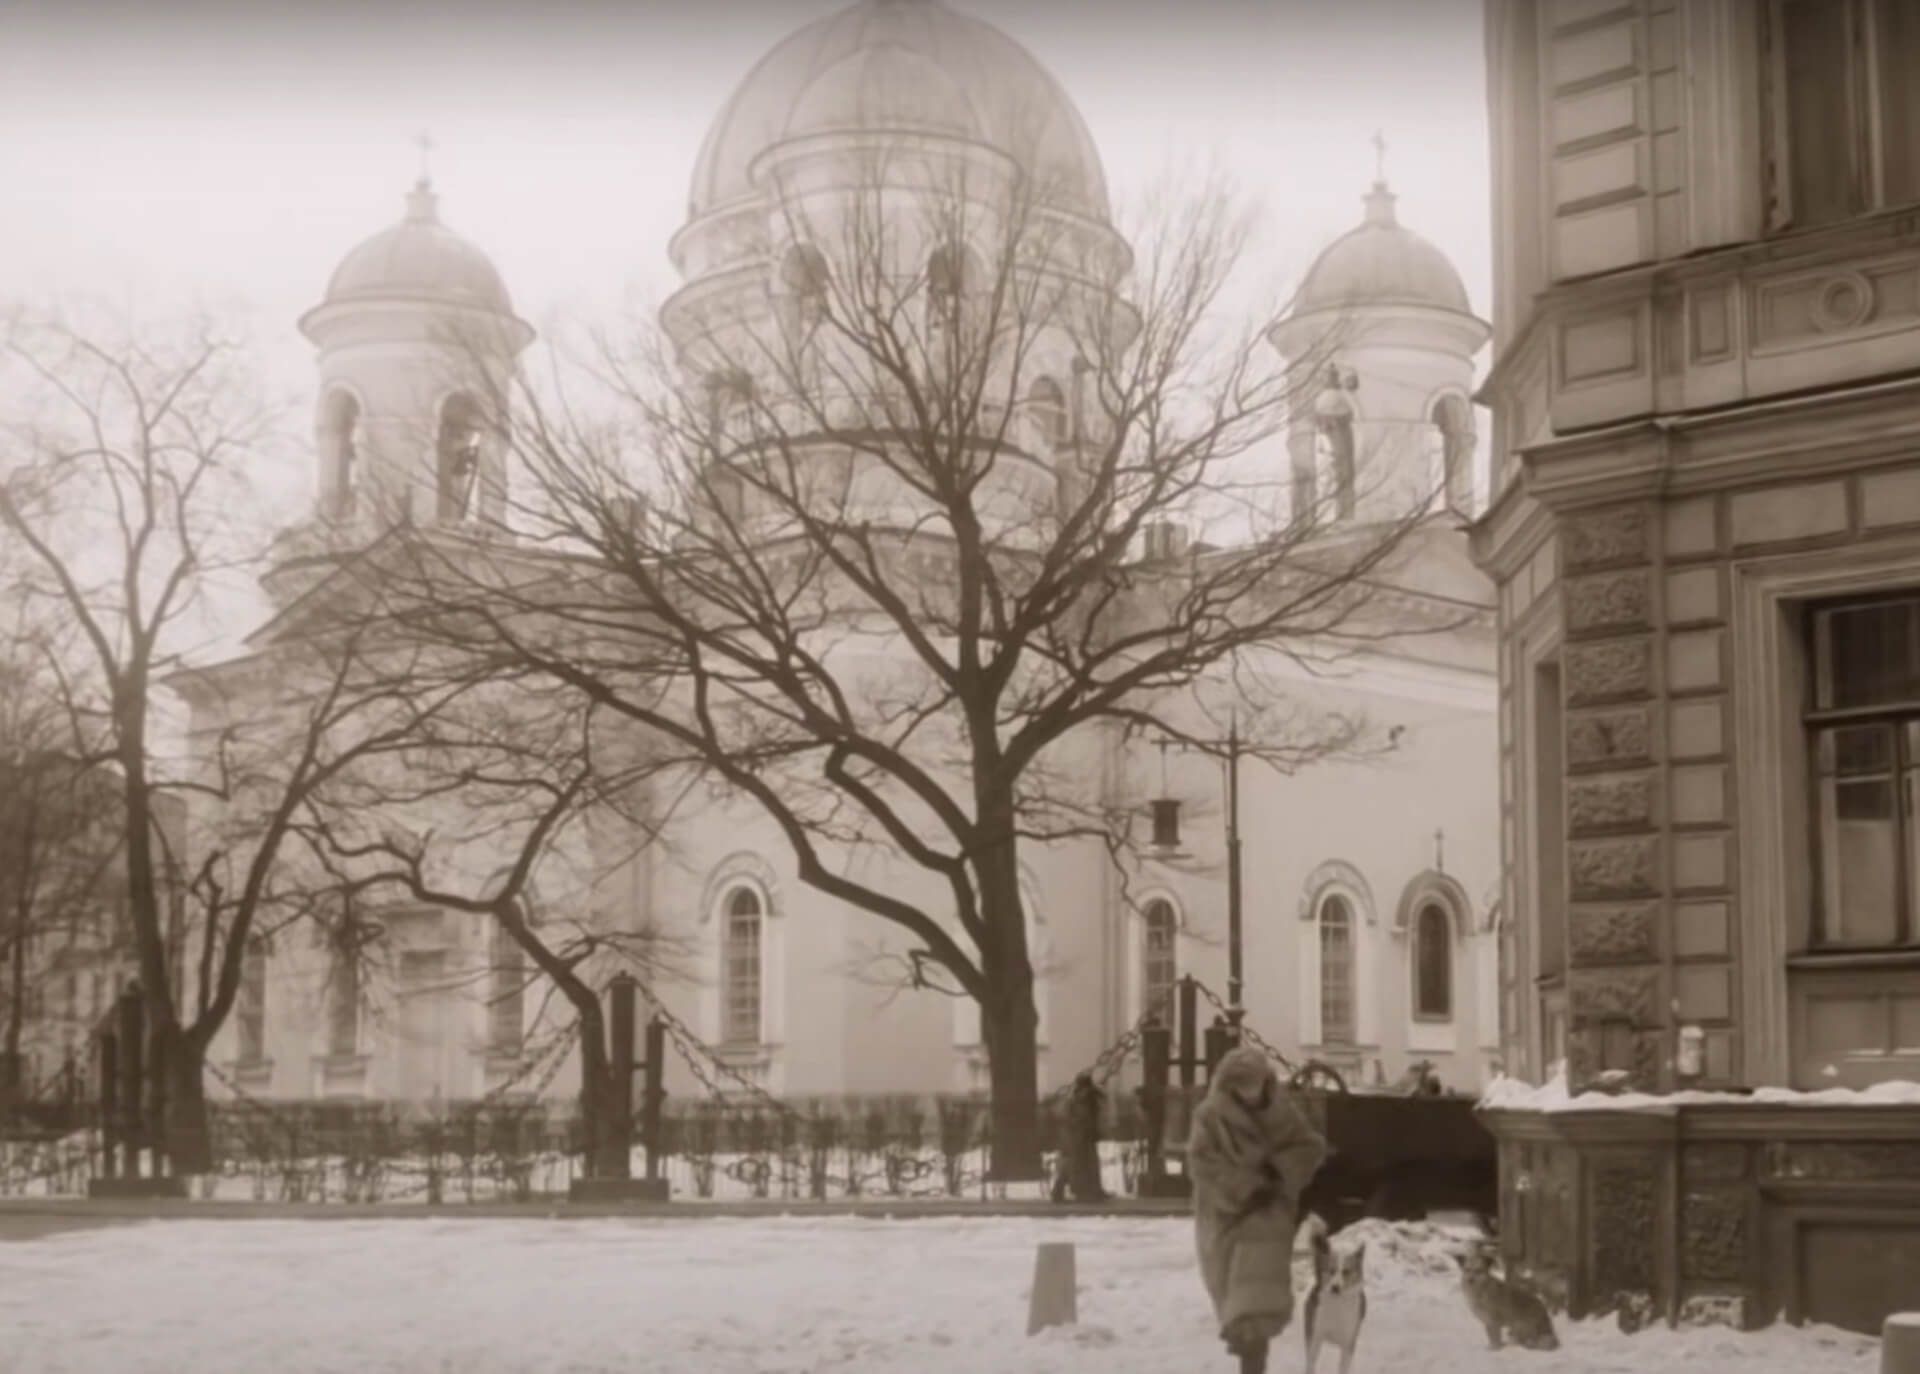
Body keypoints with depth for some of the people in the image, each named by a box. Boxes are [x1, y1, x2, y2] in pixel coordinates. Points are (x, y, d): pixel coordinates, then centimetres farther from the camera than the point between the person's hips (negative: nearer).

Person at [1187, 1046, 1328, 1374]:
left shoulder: (1281, 1112, -2)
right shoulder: (1210, 1115, -9)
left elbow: (1311, 1148, 3)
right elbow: (1201, 1162, -14)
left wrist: (1279, 1171, -15)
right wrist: (1245, 1187, -20)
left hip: (1267, 1216, 0)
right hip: (1225, 1214, 0)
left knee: (1259, 1295, -13)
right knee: (1233, 1292, 14)